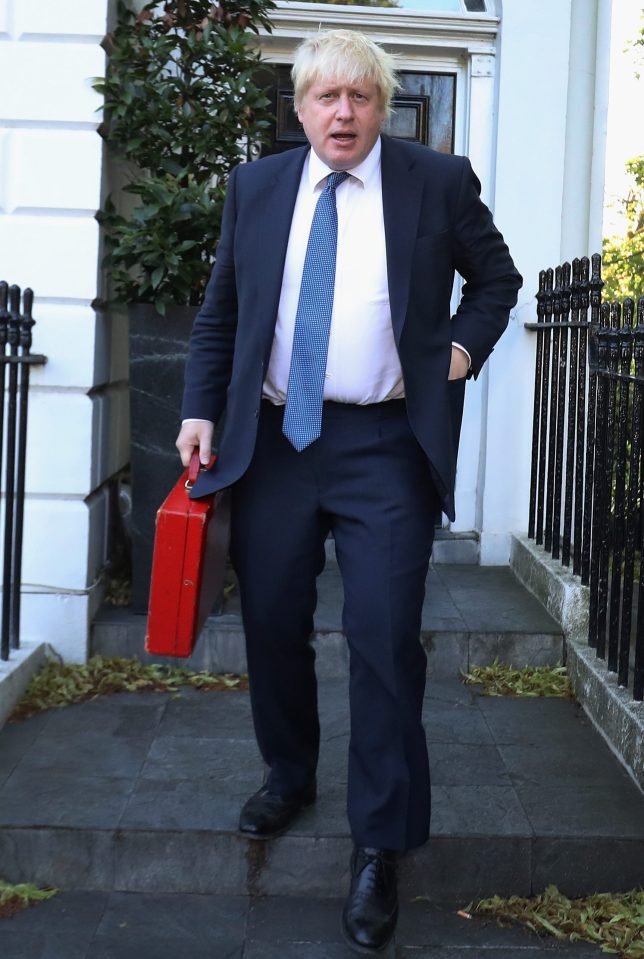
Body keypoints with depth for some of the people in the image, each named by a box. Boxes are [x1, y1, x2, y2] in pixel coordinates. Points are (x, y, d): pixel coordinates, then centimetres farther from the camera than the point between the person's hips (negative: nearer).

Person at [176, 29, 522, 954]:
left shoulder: (439, 181, 2)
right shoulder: (255, 187, 8)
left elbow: (498, 277, 15)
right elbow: (219, 314, 12)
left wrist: (464, 346, 0)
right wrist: (201, 411, 2)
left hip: (387, 450, -3)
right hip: (274, 441, 3)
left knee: (385, 641, -6)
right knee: (273, 627, 11)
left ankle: (380, 849, 5)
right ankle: (289, 775, 36)